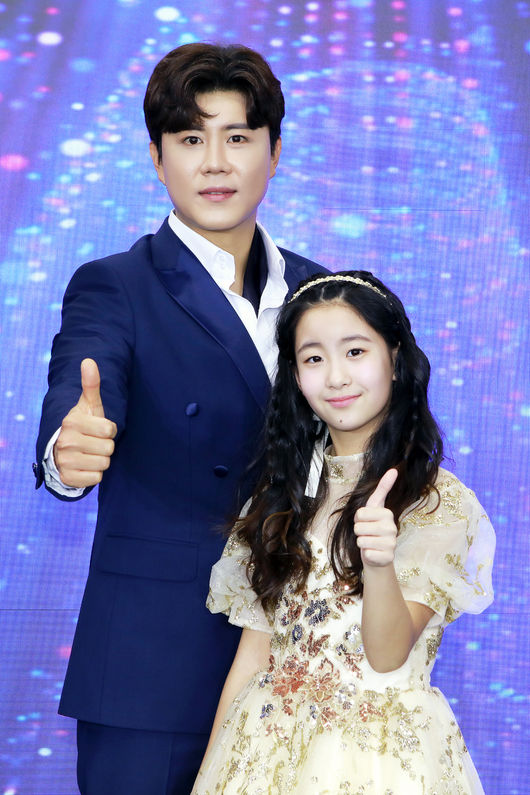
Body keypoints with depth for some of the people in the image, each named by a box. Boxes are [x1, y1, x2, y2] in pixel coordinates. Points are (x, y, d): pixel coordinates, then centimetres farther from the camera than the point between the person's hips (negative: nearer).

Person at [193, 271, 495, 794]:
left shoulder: (441, 504, -9)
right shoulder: (283, 493, 5)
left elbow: (389, 657, -18)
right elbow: (254, 652, 6)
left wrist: (379, 564, -35)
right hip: (267, 747, 4)